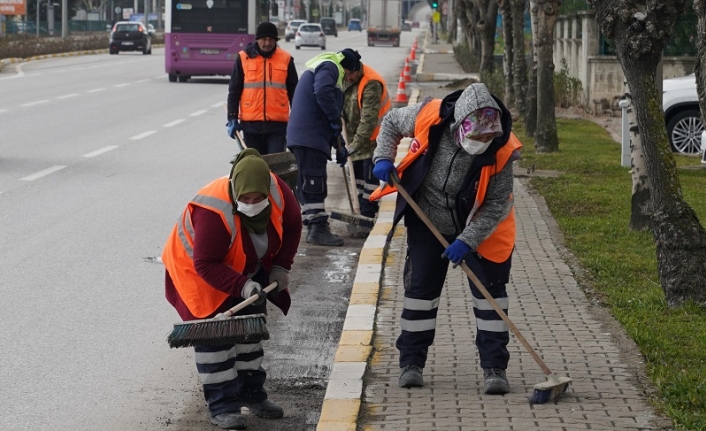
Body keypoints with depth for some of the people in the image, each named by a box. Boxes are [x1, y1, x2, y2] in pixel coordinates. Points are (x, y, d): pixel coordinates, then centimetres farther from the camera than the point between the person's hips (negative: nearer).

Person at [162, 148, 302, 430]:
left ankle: (251, 392, 28)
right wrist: (242, 287, -45)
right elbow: (206, 265, -37)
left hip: (248, 268, 7)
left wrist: (281, 267, -9)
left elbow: (291, 225, -4)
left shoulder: (278, 191, -25)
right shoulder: (214, 212, -42)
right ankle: (222, 406, -5)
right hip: (197, 270, -7)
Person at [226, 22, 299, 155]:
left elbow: (293, 91, 12)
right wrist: (232, 118, 1)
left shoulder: (286, 59, 5)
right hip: (251, 123, 1)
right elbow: (234, 90, 7)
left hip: (278, 124, -1)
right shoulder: (244, 58, 3)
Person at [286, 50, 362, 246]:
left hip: (302, 135, 10)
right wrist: (336, 120, -11)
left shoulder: (317, 69, 30)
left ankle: (315, 227, 16)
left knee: (307, 183, 11)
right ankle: (318, 229, -13)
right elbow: (323, 92, -23)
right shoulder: (329, 67, -2)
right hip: (310, 136, -10)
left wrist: (337, 142, 28)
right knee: (314, 182, -11)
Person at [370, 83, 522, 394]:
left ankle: (494, 367, 6)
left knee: (490, 290, -3)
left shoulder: (502, 150, -28)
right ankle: (411, 362, 17)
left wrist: (468, 240, -28)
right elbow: (391, 123, -3)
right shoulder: (429, 116, -26)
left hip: (480, 228, -1)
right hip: (427, 223, 1)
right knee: (420, 288, 6)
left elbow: (497, 205, -21)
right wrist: (384, 158, -17)